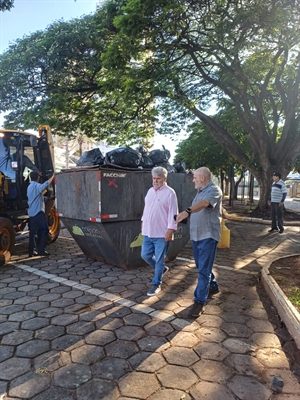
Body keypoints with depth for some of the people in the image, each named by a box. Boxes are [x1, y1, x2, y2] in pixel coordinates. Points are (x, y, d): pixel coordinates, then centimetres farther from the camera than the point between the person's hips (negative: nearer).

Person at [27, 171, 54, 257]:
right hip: (38, 211, -9)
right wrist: (53, 176, -29)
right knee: (44, 230, -5)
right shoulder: (37, 186, -10)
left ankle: (31, 251, 11)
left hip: (31, 212, 9)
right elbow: (45, 184, -32)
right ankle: (41, 250, -7)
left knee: (32, 231, 9)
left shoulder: (29, 187, 19)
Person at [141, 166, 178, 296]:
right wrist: (143, 221, 20)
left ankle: (156, 284, 18)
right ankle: (161, 269, 37)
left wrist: (170, 230, -19)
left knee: (159, 260, 3)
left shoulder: (170, 193, -11)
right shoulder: (150, 191, 11)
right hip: (148, 232, 7)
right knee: (145, 255, 13)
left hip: (162, 233, -7)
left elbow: (173, 213, -15)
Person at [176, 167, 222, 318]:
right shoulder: (200, 191, 14)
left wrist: (187, 211, -51)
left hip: (208, 235, -9)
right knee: (202, 266, 19)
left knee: (204, 269, -6)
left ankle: (199, 302, 0)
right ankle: (213, 286, 40)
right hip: (196, 235, 9)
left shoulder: (214, 190, -16)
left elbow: (203, 204, -36)